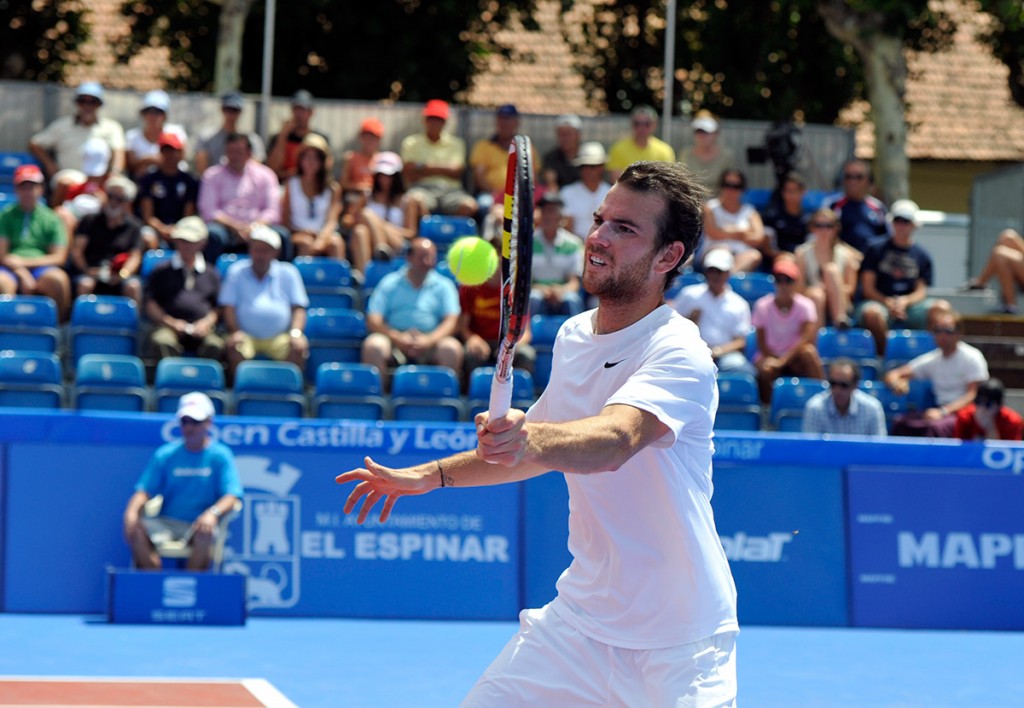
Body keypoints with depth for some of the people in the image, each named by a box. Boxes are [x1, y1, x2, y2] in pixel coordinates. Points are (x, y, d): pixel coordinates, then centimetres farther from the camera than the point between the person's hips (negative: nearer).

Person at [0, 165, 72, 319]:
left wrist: (24, 262, -6)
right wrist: (23, 274, -13)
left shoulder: (51, 218, 14)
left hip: (40, 267, 1)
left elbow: (59, 257, 6)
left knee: (58, 279, -34)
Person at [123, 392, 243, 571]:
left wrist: (213, 513, -28)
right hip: (166, 522, 3)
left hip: (199, 524, -3)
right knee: (136, 530, -26)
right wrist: (132, 510, -17)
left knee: (205, 535, -37)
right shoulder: (165, 454, 11)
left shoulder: (221, 455, 4)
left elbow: (232, 496, -7)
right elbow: (144, 491, 6)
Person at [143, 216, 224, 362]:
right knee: (161, 342, -38)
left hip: (201, 329, 1)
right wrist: (169, 322, -5)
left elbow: (219, 307, 20)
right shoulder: (161, 271, 21)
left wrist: (207, 322, -2)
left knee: (215, 345, -35)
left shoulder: (211, 274, 25)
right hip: (168, 327, -1)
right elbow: (150, 306, 13)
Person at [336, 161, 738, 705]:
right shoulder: (573, 337, 5)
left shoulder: (680, 354, -19)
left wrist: (533, 440, -57)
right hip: (579, 619, 6)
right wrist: (431, 475, 19)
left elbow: (614, 440, -39)